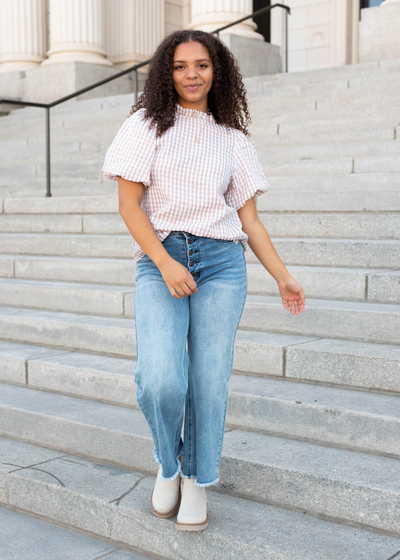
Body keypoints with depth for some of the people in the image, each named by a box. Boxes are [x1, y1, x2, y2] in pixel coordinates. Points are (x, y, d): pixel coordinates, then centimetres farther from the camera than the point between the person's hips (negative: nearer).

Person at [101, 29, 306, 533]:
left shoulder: (233, 139, 14)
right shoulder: (147, 125, 7)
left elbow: (248, 217, 14)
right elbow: (129, 203, -1)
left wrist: (283, 278, 8)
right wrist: (165, 263, -13)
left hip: (221, 262, 2)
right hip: (158, 263, -2)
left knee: (209, 381, -2)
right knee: (161, 381, -17)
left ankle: (197, 480, 21)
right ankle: (167, 463, 14)